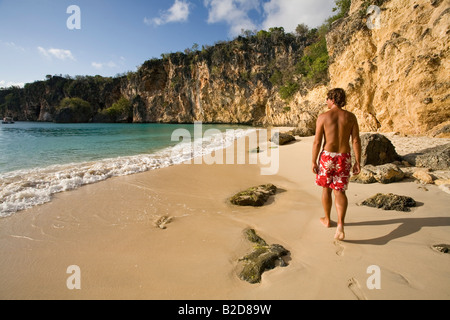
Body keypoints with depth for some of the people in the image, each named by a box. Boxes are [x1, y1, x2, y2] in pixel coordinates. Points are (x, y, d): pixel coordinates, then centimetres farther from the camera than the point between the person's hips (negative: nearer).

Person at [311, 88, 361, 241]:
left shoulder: (323, 117, -7)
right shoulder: (351, 116, 1)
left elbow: (317, 142, -9)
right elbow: (356, 140, -2)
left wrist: (314, 161, -2)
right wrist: (358, 162, 3)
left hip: (327, 156, -2)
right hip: (344, 158, 2)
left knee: (326, 188, 16)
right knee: (339, 191, 7)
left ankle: (327, 219, 31)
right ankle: (340, 224, -10)